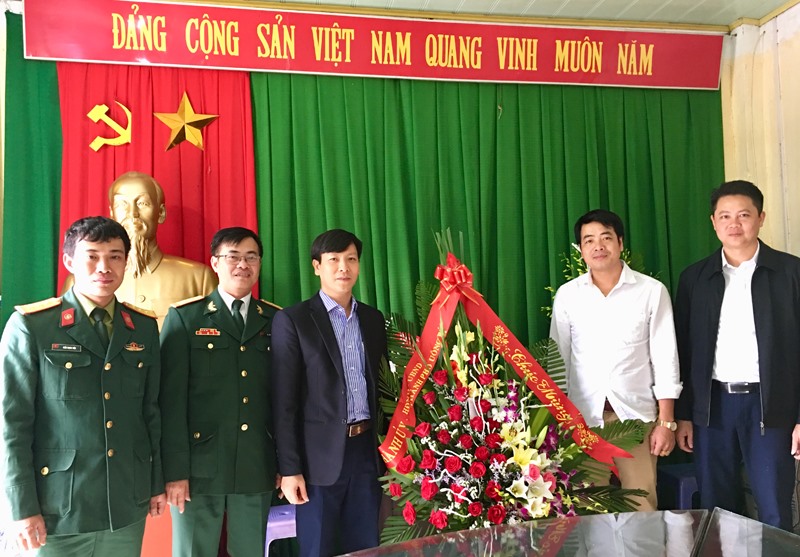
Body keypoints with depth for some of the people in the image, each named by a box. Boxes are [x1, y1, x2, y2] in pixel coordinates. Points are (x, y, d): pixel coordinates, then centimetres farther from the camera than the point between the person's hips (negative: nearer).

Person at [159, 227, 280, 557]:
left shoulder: (277, 321, 7)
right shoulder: (185, 317, -1)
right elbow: (172, 398, -6)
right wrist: (175, 469, -10)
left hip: (257, 468, 3)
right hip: (199, 467, -2)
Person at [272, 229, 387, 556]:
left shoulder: (373, 318, 11)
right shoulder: (293, 320, -5)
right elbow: (284, 402, -7)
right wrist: (289, 468, -11)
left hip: (367, 451, 5)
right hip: (320, 455, -4)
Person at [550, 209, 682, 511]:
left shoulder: (652, 291, -1)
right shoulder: (567, 295, 4)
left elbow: (665, 358, 0)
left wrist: (666, 421, -3)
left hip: (636, 414, -1)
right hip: (583, 416, 1)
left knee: (641, 506, 2)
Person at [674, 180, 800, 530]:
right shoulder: (695, 277, 5)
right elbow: (684, 350, 6)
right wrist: (682, 414, 4)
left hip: (769, 406, -2)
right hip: (712, 405, 2)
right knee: (715, 510, 11)